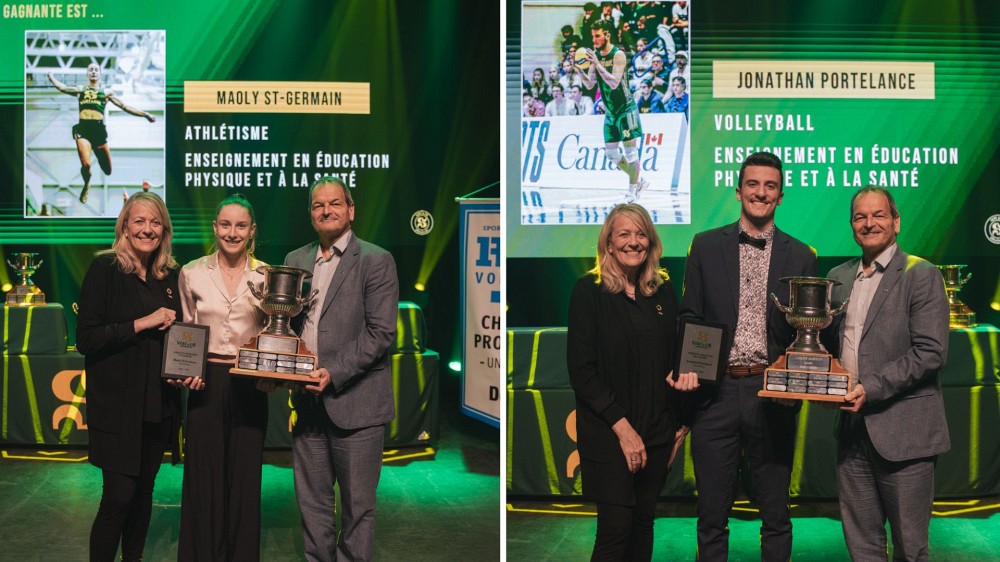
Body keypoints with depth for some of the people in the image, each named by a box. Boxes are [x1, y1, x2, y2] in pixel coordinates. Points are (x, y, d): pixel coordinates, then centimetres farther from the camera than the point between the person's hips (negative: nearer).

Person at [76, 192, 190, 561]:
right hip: (117, 404, -5)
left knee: (144, 489, 13)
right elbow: (86, 339, -13)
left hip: (158, 403, 5)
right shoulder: (105, 269, -6)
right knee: (119, 496, -6)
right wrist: (142, 323, -17)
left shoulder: (170, 275, 9)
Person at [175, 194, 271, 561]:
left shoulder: (265, 276, 1)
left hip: (249, 386, 0)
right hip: (206, 383, 0)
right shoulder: (192, 273, 1)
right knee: (204, 475, 4)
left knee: (245, 474, 6)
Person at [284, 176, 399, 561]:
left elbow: (381, 332, -11)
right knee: (312, 500, 13)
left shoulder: (376, 261, -5)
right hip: (308, 399, 5)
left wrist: (333, 373, -18)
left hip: (354, 400, -5)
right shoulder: (295, 260, 12)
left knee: (357, 505, 5)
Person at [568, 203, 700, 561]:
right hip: (607, 433, -5)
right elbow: (581, 370, -11)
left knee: (644, 522, 11)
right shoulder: (589, 290, -7)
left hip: (657, 430, 5)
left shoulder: (663, 290, 7)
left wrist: (686, 371, -1)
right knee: (616, 528, -4)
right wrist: (622, 426, -15)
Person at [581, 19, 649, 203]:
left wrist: (597, 65, -32)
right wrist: (580, 69, -14)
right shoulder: (595, 55, 4)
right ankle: (639, 182, 22)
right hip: (610, 112, 7)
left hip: (626, 110, -7)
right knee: (611, 153, 8)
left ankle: (632, 190, 7)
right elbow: (589, 85, 2)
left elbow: (614, 83, -27)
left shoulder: (618, 55, -16)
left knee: (630, 150, -2)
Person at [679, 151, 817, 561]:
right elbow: (689, 317, 5)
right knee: (711, 516, 9)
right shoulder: (706, 246, 6)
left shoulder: (800, 257, 7)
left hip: (772, 393, 1)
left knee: (775, 515, 11)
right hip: (716, 391, 0)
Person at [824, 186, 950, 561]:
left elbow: (931, 351, -14)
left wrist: (872, 389, -20)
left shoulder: (922, 276, -5)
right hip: (853, 427, 5)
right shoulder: (838, 277, 13)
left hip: (902, 430, -5)